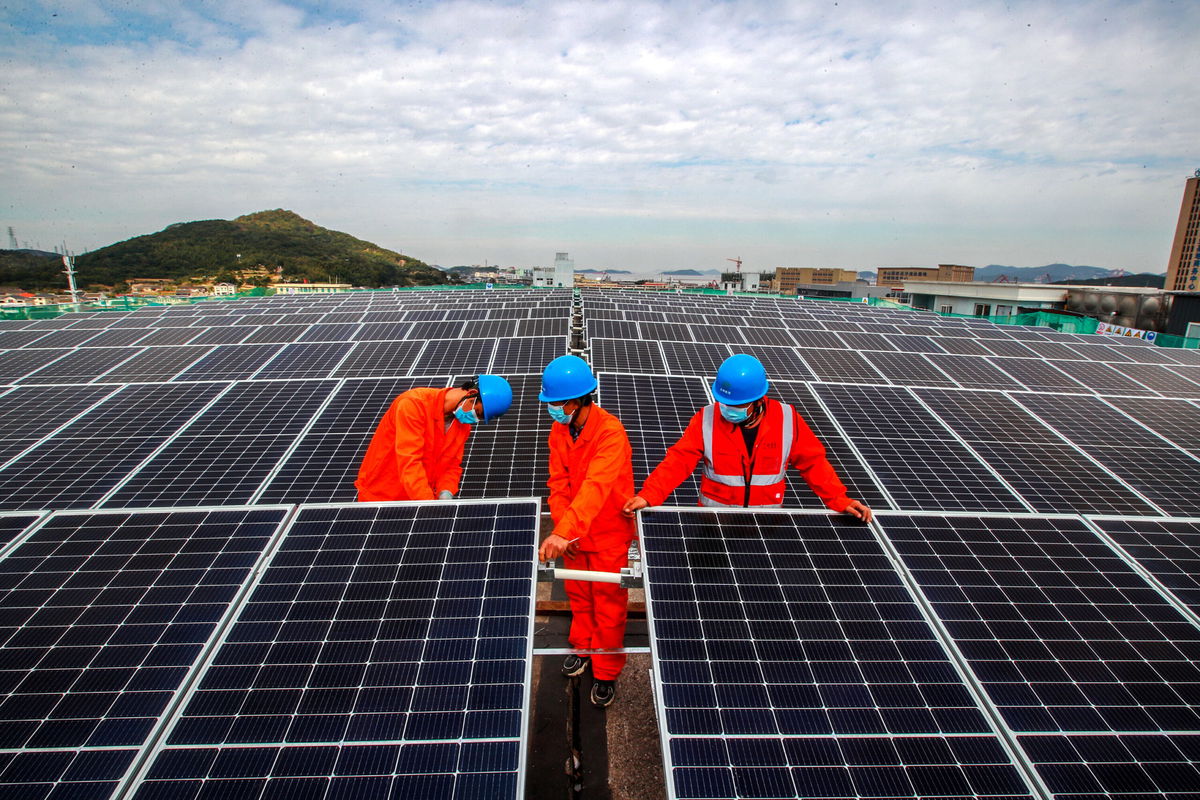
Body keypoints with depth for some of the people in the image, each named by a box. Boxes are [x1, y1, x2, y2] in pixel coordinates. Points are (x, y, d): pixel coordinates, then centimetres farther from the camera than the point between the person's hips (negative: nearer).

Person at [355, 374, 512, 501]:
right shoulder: (413, 403, -23)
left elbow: (452, 465, 1)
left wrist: (445, 493, -18)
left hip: (421, 499, 6)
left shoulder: (463, 423, -1)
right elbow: (409, 462, -30)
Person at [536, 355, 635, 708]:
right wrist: (562, 530, -16)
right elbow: (558, 483, -5)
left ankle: (607, 672, 30)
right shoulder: (559, 430, -6)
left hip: (609, 533, -6)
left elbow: (596, 487, -40)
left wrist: (563, 532, -51)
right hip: (572, 534, 6)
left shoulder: (611, 432, -29)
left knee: (608, 605, 10)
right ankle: (583, 647, 48)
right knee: (577, 594, 23)